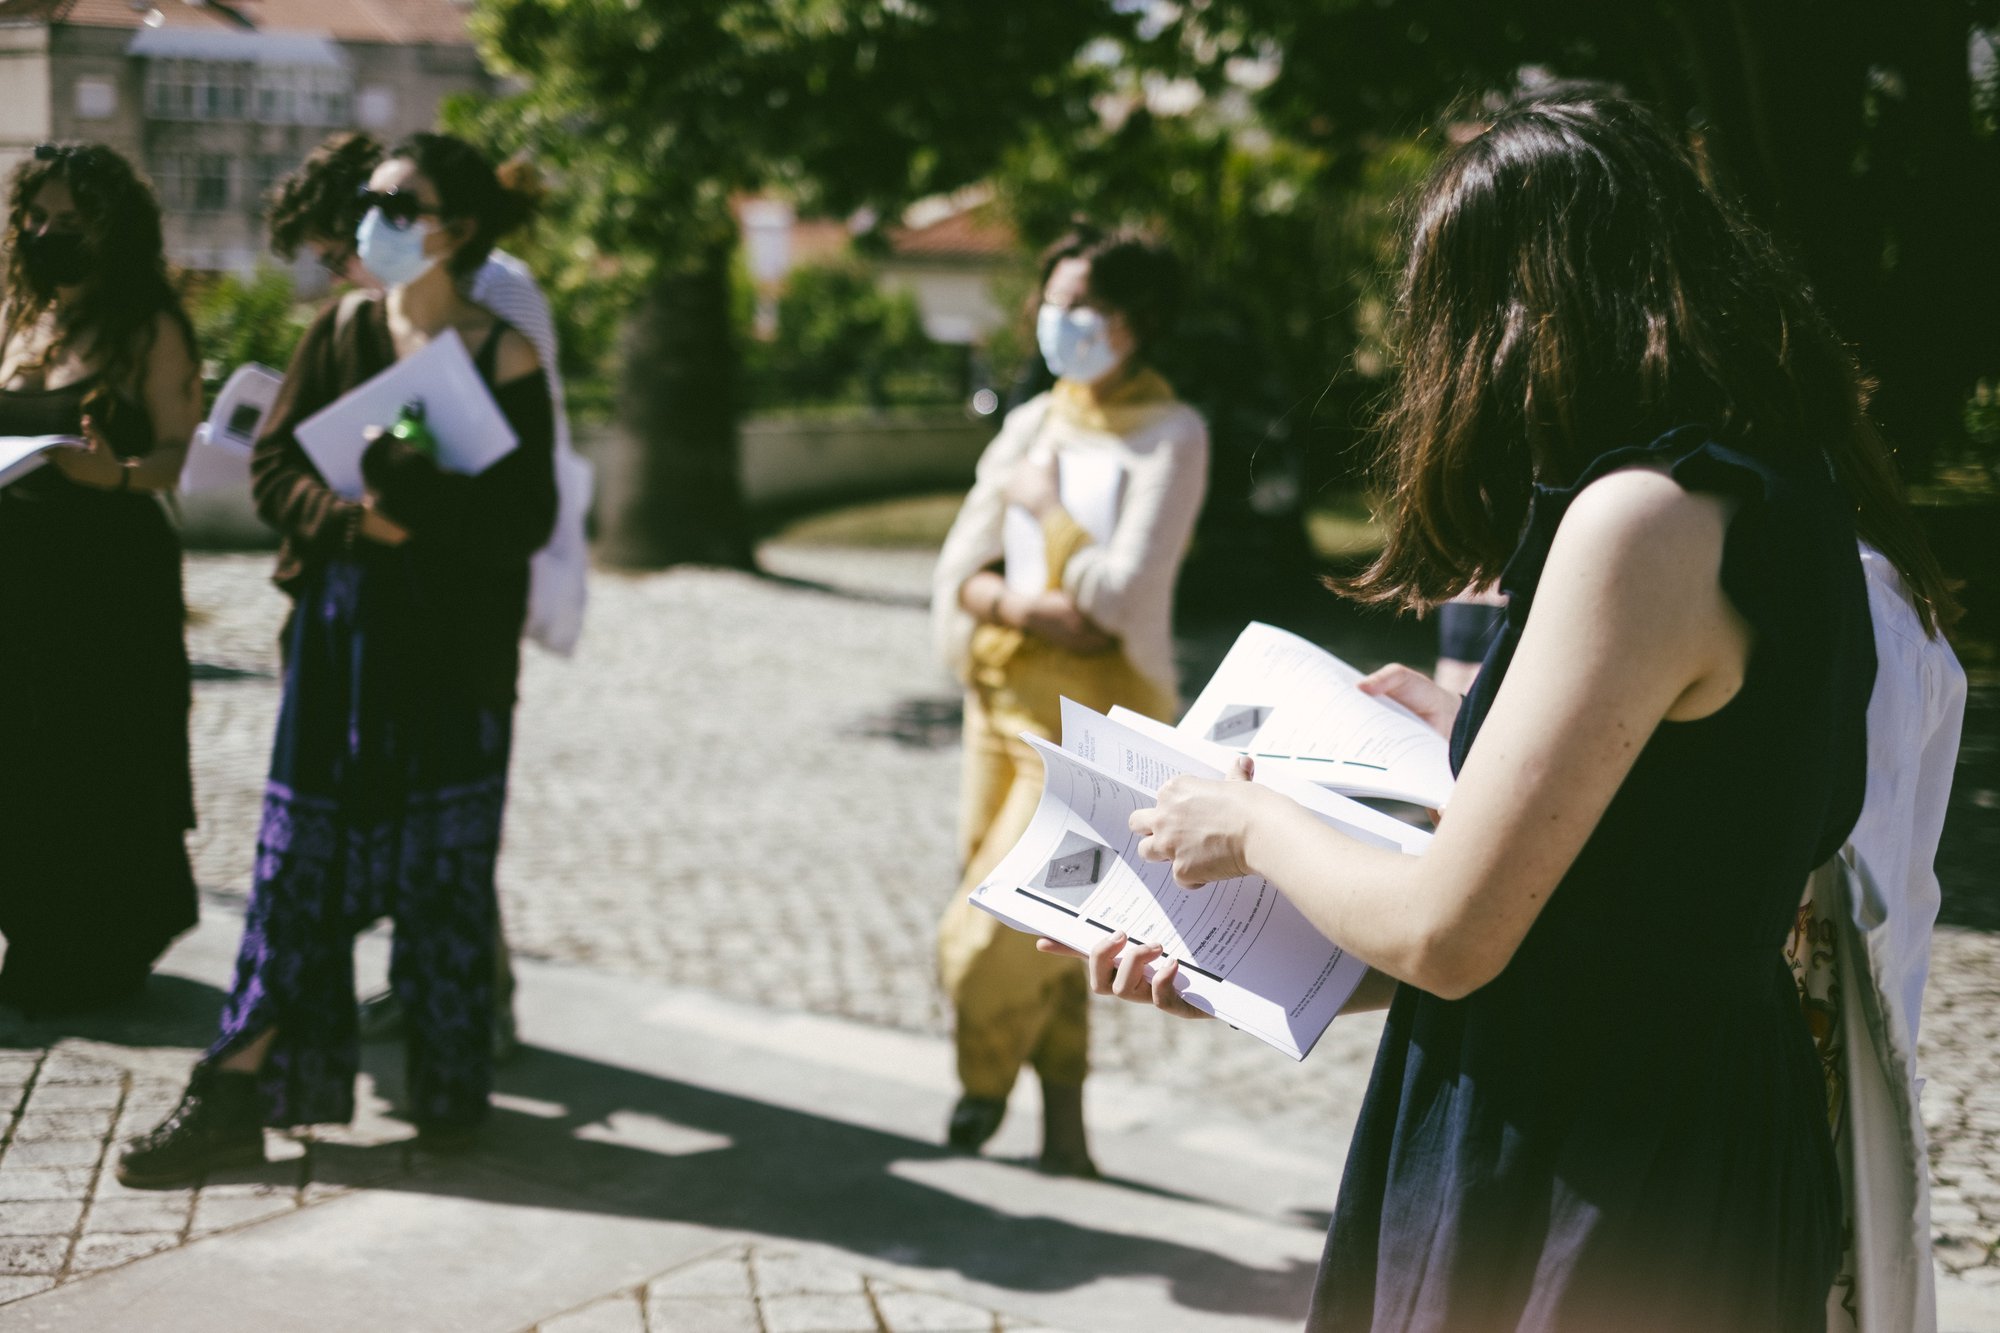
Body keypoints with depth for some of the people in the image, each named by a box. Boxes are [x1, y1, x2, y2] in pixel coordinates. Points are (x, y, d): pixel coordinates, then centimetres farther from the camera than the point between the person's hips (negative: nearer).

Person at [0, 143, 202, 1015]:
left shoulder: (148, 329, -5)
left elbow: (178, 450, -11)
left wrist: (119, 476, -30)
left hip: (111, 576, -6)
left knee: (100, 768, 0)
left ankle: (101, 958, 13)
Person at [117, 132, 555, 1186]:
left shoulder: (503, 356, -3)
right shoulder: (337, 336, 6)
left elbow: (526, 518, -8)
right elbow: (272, 472, 2)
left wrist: (413, 506, -21)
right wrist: (354, 519, -15)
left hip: (454, 646, -2)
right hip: (337, 635, 2)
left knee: (446, 868, 4)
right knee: (302, 858, 3)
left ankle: (450, 1089, 18)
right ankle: (237, 1095, 7)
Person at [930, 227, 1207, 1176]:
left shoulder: (1170, 436, -7)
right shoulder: (1031, 424, 10)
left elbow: (1124, 592, -16)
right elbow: (959, 569, 6)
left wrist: (1042, 504, -7)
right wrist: (1026, 608, -13)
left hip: (1094, 710, -6)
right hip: (1003, 695, 6)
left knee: (999, 930, -7)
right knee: (1038, 926, 11)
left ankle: (985, 1082, 20)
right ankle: (1063, 1117, 24)